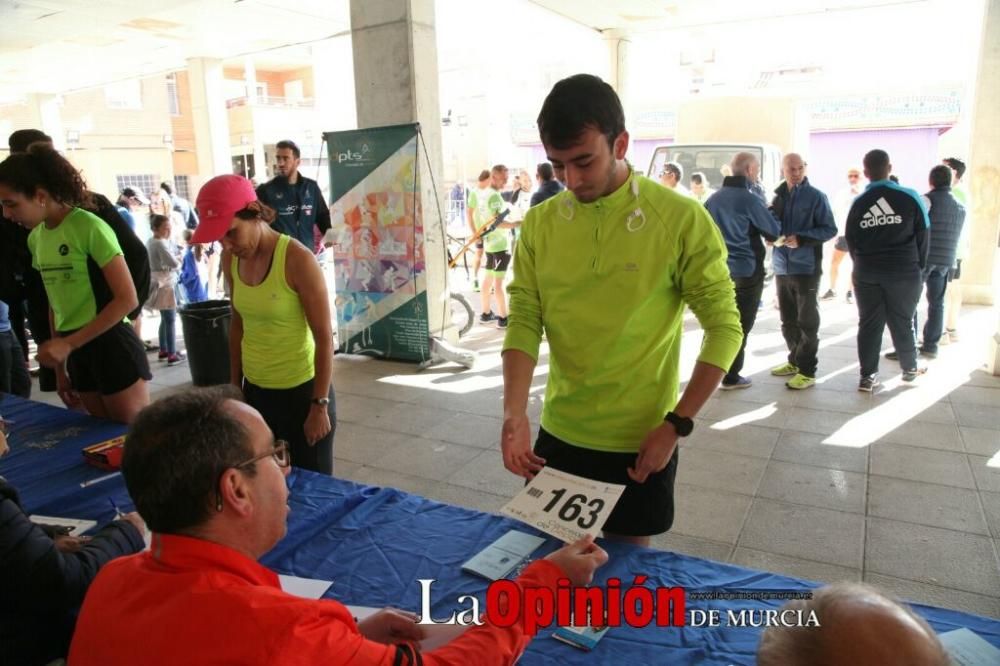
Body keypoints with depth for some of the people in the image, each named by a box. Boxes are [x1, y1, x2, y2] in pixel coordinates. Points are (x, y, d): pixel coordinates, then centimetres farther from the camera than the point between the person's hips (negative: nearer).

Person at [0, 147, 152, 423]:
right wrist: (59, 365, 15)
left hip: (111, 346, -7)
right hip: (76, 353, 7)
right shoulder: (35, 238, 9)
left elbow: (128, 300, -17)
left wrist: (68, 343, -16)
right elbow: (56, 303, 15)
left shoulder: (90, 228, -13)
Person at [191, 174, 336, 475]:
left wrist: (320, 405, -14)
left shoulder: (297, 259, -19)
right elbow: (238, 324, 12)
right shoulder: (231, 259, -1)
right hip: (255, 390, 5)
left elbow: (324, 338, -16)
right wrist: (234, 385, 15)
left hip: (301, 391, -5)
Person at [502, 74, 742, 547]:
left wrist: (676, 425, -12)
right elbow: (524, 322, -3)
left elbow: (724, 328, -8)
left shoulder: (682, 219, -12)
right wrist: (514, 413, -18)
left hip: (639, 441, -3)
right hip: (557, 435, 3)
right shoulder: (539, 223, -2)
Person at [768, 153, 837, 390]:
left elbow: (829, 229, -8)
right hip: (782, 267, 5)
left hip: (806, 267, -5)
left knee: (807, 321, 0)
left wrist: (801, 239, -19)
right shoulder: (779, 196, 10)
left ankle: (807, 370, 5)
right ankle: (795, 361, 27)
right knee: (788, 320, 13)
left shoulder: (816, 197, -5)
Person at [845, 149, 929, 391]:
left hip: (867, 273, 1)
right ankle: (910, 369, 29)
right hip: (904, 272, -1)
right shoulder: (910, 198, -7)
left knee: (869, 324, 6)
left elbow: (850, 240, 3)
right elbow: (922, 235, -1)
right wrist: (919, 266, 11)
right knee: (902, 322, 12)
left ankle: (867, 376, 6)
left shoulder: (859, 203, -1)